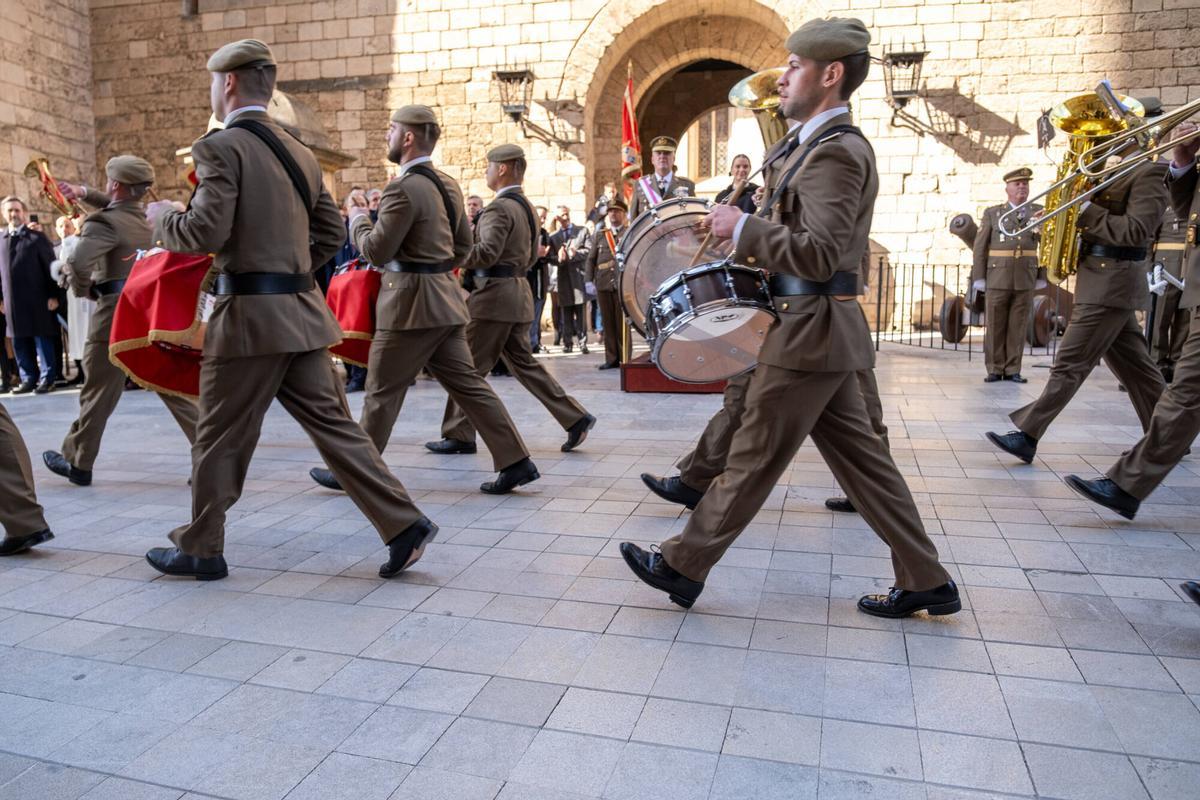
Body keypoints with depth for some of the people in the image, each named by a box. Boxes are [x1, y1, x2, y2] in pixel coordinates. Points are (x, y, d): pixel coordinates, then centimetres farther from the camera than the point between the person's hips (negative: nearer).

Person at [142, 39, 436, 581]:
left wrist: (163, 218, 3)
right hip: (301, 311, 7)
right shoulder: (299, 153, 15)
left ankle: (200, 550, 22)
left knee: (220, 437, 6)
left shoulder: (221, 147, -8)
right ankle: (404, 524, 6)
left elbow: (206, 233, -17)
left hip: (251, 313, -7)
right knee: (330, 421, 8)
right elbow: (331, 233, 19)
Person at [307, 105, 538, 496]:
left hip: (411, 302, -8)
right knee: (467, 383, 9)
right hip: (445, 298, 9)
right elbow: (463, 244, 19)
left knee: (382, 392, 4)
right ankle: (514, 459, 8)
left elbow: (376, 250, -14)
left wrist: (358, 218, 4)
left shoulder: (405, 188, -15)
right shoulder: (448, 184, 12)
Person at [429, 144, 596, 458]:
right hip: (518, 292, 10)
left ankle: (459, 435, 7)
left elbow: (487, 252, -23)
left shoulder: (499, 208, -13)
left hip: (495, 294, -9)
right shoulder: (527, 207, 17)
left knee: (469, 367, 0)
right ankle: (575, 418, 11)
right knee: (523, 363, 13)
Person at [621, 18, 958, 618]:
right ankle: (925, 581, 20)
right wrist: (749, 235, 12)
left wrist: (741, 227, -17)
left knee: (753, 457, 0)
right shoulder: (829, 145, 18)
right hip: (822, 332, 10)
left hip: (809, 333, -10)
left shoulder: (835, 150, -14)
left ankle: (682, 567, 13)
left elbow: (820, 254, -24)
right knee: (859, 457, 12)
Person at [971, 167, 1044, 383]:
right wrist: (978, 278, -5)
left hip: (1025, 281, 1)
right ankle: (995, 370, 7)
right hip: (997, 279, -1)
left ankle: (1012, 370, 8)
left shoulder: (1038, 212, 8)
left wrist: (1042, 277, 4)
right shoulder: (992, 213, 4)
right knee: (994, 326, 0)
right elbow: (980, 247, 1)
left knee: (1018, 327, 3)